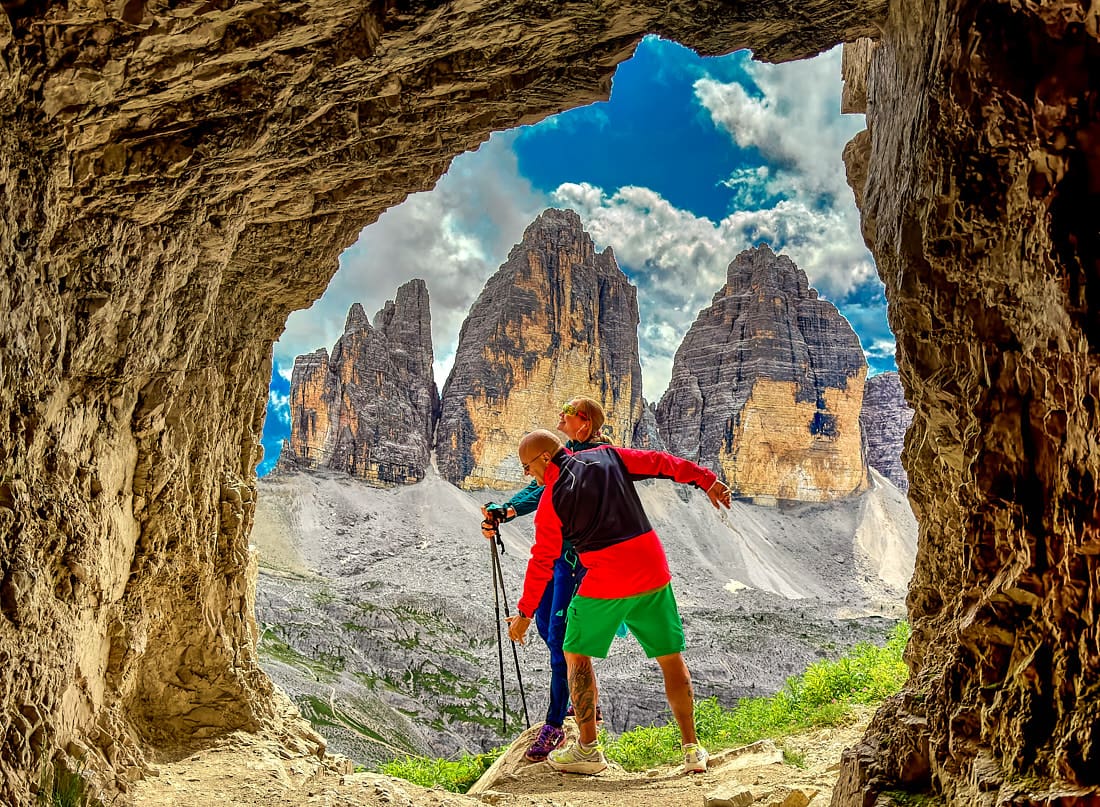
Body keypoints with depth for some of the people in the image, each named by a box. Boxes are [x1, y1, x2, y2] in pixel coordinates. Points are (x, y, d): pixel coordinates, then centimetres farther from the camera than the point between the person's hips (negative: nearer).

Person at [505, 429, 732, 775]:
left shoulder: (551, 499, -3)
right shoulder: (608, 456, 8)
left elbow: (542, 561, 0)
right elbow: (660, 462, 9)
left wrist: (524, 613, 9)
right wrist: (706, 479, 17)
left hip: (605, 583, -4)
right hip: (653, 572, 5)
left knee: (576, 655, 15)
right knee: (671, 658, 13)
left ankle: (588, 750, 16)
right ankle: (692, 749, 15)